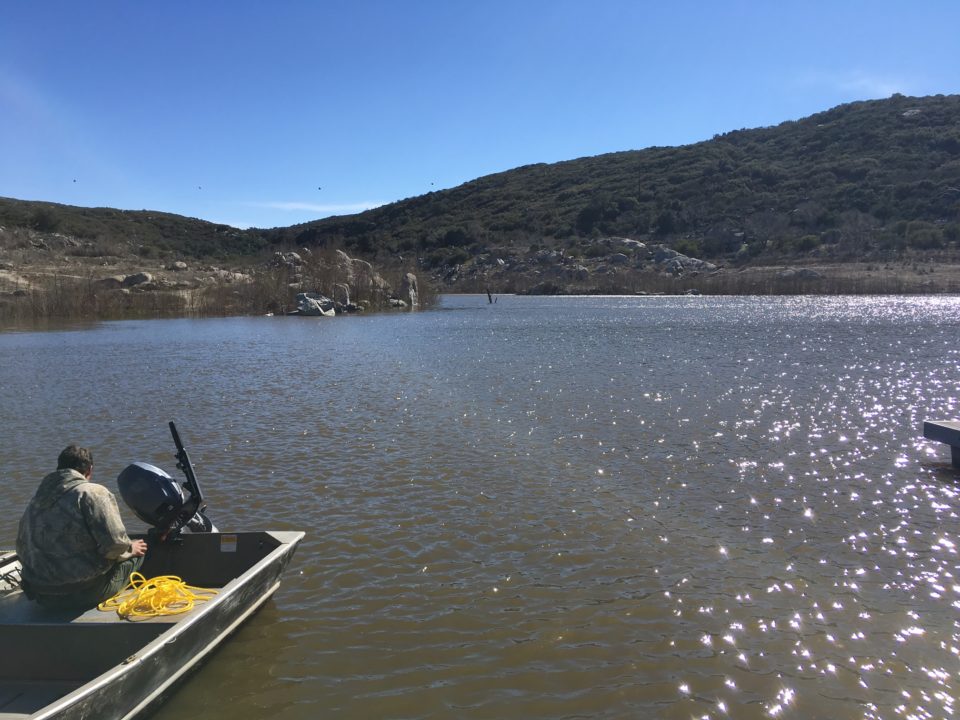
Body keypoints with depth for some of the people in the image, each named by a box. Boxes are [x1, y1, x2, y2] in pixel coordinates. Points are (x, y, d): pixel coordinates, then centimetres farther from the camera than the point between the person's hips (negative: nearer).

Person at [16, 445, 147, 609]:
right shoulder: (93, 492, -12)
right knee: (138, 553, 14)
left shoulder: (35, 500, 10)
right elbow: (113, 544, -18)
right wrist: (130, 548, 3)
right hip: (85, 592, -7)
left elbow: (22, 548, 15)